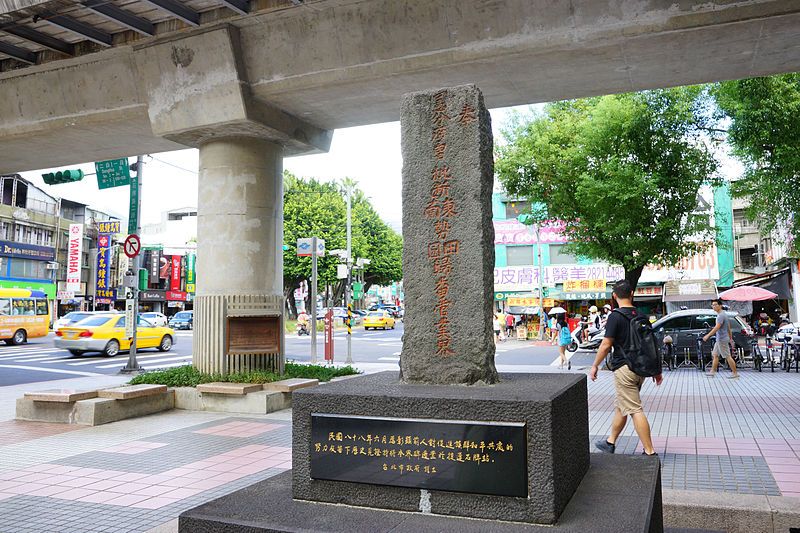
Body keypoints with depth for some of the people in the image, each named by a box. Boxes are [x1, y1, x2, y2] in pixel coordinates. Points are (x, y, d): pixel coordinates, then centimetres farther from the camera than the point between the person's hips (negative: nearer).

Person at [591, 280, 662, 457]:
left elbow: (606, 345, -14)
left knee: (635, 410, -6)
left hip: (624, 368, -8)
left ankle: (650, 452, -6)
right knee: (620, 406, 18)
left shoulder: (616, 316, -13)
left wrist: (595, 366, -2)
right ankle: (610, 442, 29)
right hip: (640, 368, 8)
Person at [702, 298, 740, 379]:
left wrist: (708, 335, -28)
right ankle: (713, 371, 17)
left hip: (722, 340, -11)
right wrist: (730, 338, 26)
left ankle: (735, 373, 2)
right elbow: (729, 328, 21)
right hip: (719, 339, 11)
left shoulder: (721, 315, -18)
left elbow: (717, 327, -28)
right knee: (715, 355, 12)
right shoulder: (724, 314, 15)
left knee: (728, 356, -4)